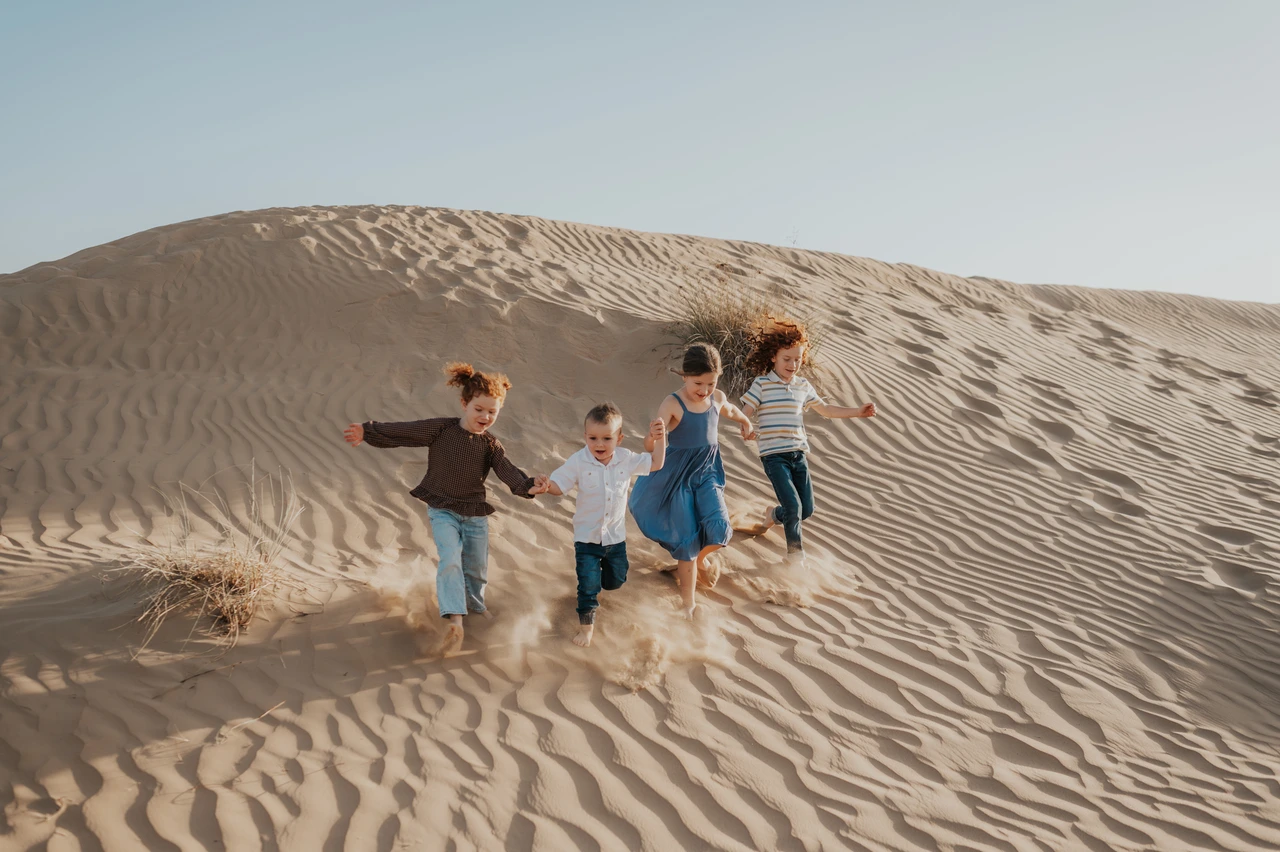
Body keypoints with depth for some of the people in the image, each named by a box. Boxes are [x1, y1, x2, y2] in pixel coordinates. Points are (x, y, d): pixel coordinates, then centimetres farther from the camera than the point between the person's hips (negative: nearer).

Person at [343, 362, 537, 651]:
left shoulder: (491, 445, -5)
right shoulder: (441, 429, -9)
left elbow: (508, 472, -18)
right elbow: (401, 432, -9)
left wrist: (529, 486, -38)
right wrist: (368, 432, -20)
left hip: (475, 515, 3)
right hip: (443, 511, -3)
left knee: (477, 568, 12)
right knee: (450, 559, -23)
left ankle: (475, 605, 42)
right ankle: (455, 620, -28)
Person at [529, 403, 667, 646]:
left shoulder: (626, 459, -8)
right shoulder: (578, 462, -16)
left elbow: (656, 464, 0)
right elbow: (558, 484, -15)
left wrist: (659, 439, -14)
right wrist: (545, 486, -38)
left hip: (616, 536, 3)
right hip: (587, 537, -3)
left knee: (616, 580, 19)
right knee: (588, 585, -4)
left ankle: (597, 578, 52)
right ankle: (586, 624, 16)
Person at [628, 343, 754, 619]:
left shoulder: (717, 398, -5)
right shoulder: (673, 404, -22)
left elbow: (730, 410, 22)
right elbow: (649, 446, -32)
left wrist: (745, 422, 38)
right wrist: (654, 437, -54)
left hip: (707, 472, 4)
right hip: (679, 476, -4)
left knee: (718, 530, -13)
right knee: (687, 541, 1)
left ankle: (697, 558, 23)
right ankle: (689, 603, 17)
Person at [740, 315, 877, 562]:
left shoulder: (803, 386, 11)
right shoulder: (762, 384, -6)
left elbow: (824, 409, 24)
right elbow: (745, 414, -11)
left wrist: (858, 412, 20)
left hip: (798, 453, 6)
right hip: (774, 455, -6)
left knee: (807, 509, 5)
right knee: (793, 506, -14)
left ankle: (774, 514, 37)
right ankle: (795, 554, 6)